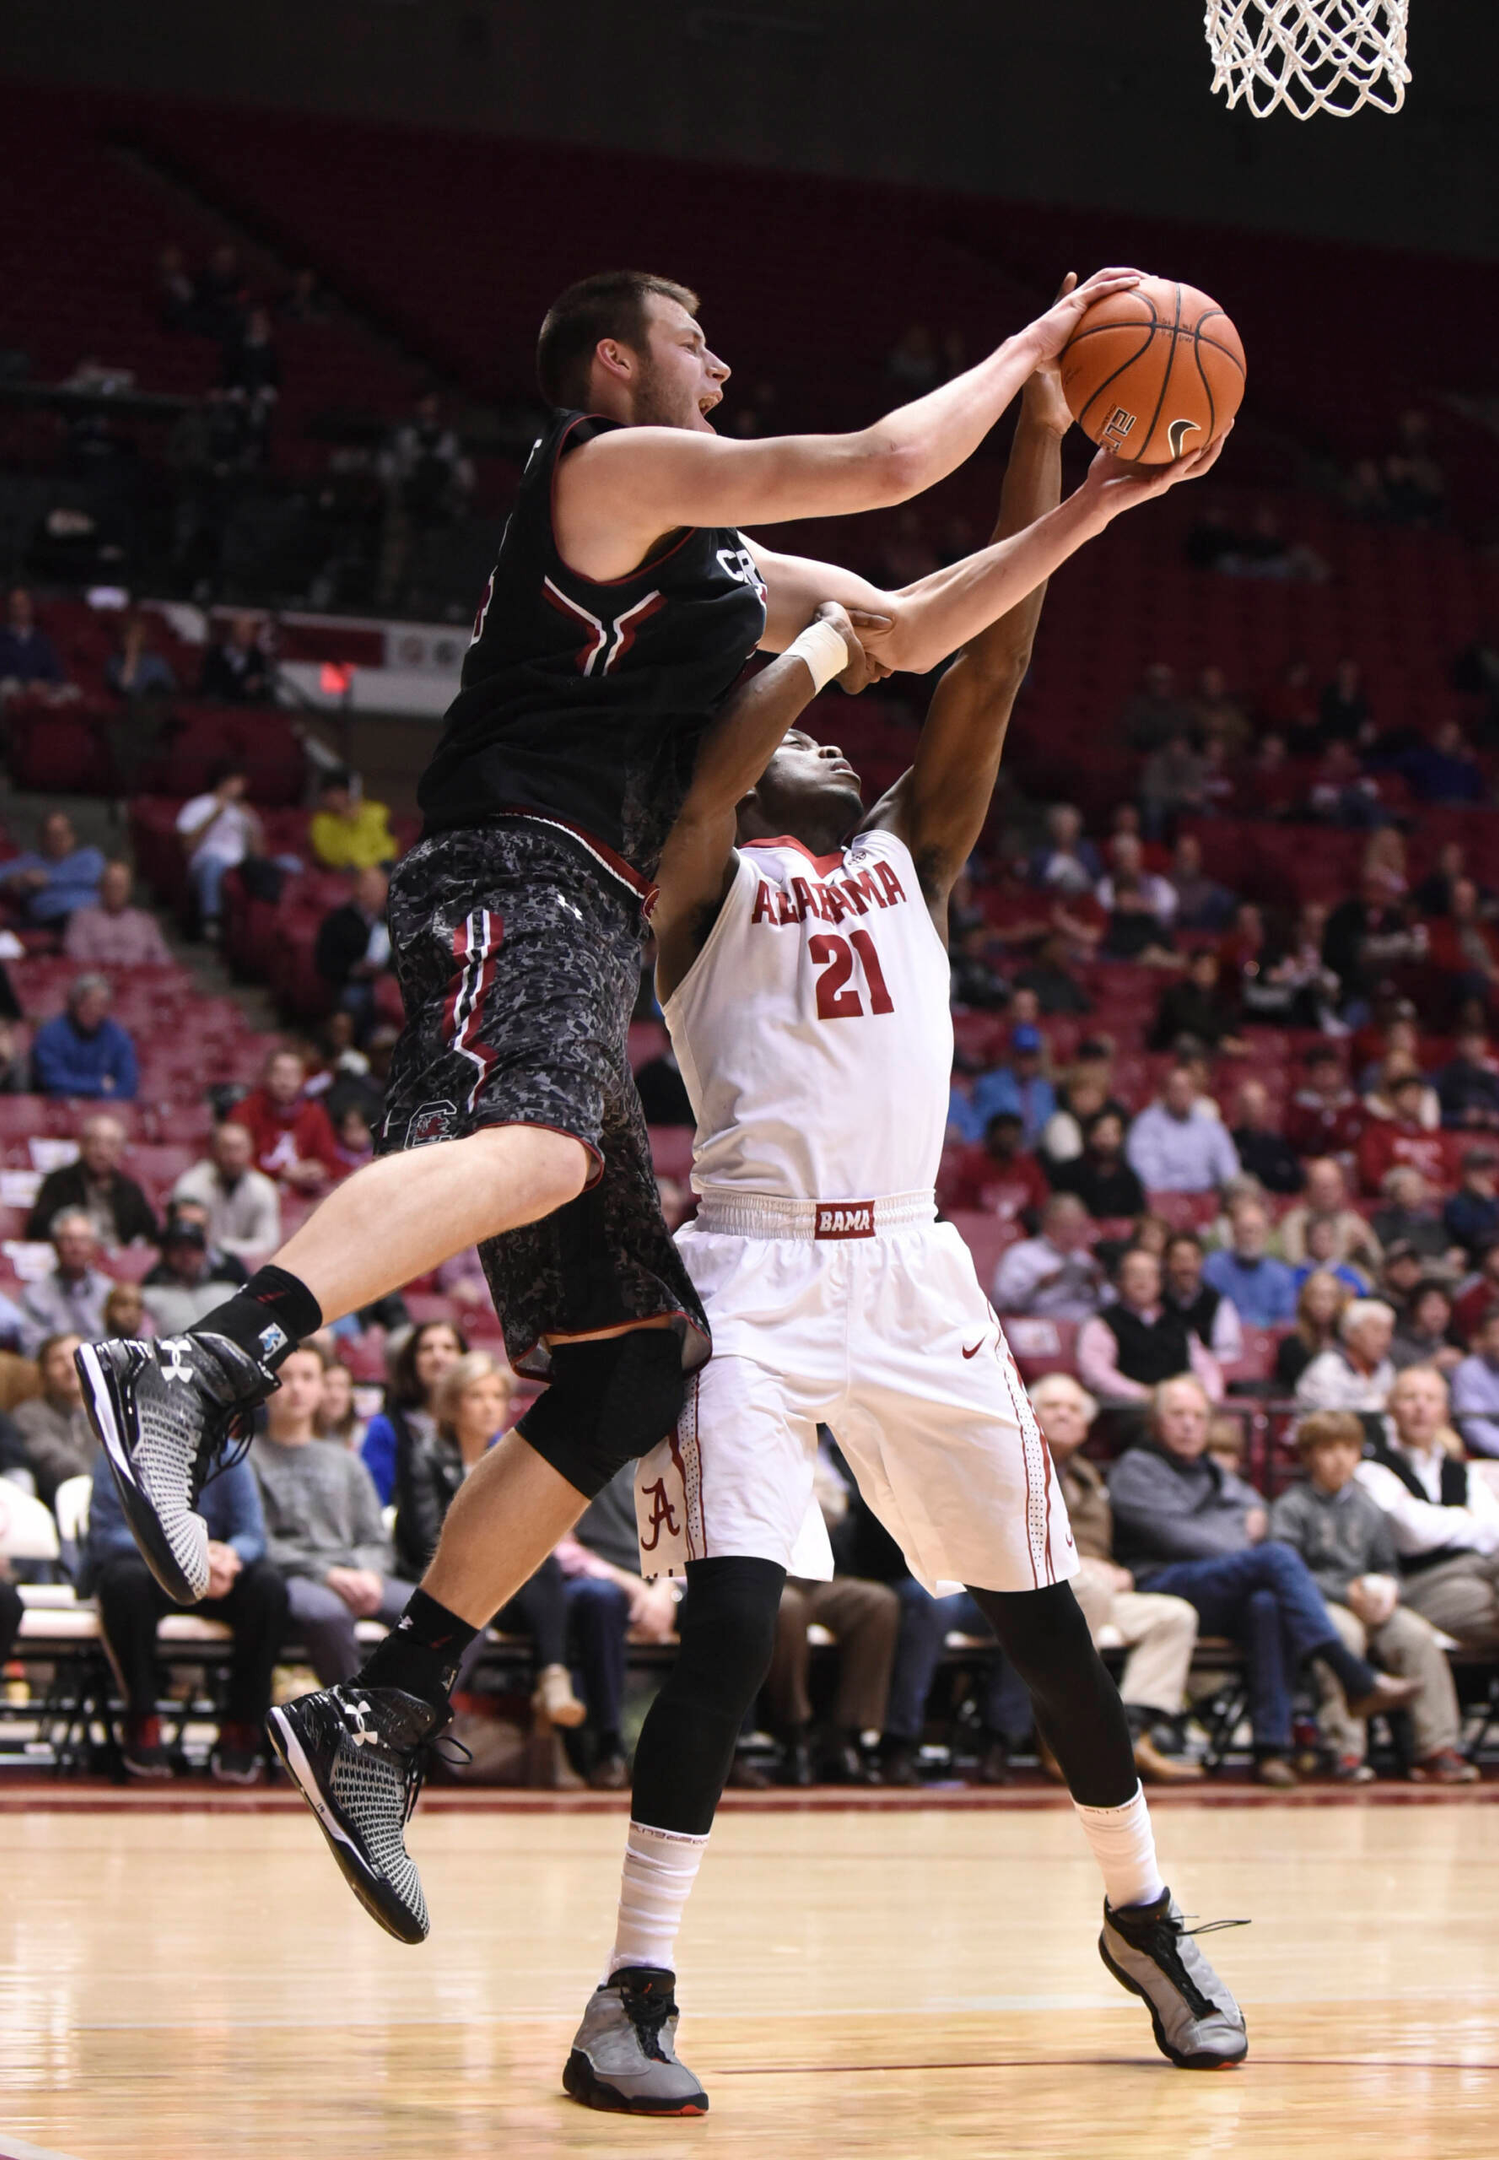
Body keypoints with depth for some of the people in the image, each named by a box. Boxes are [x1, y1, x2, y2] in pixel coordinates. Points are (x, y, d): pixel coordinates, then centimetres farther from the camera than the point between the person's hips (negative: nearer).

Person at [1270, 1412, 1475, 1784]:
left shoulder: (1367, 1510, 20)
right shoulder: (1292, 1507, 2)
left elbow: (1387, 1567, 23)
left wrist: (1387, 1590, -3)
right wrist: (1346, 1593, -18)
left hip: (1370, 1603, 5)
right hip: (1317, 1603, -5)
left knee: (1417, 1634, -22)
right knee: (1345, 1632, -37)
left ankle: (1437, 1747, -19)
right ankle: (1347, 1750, -36)